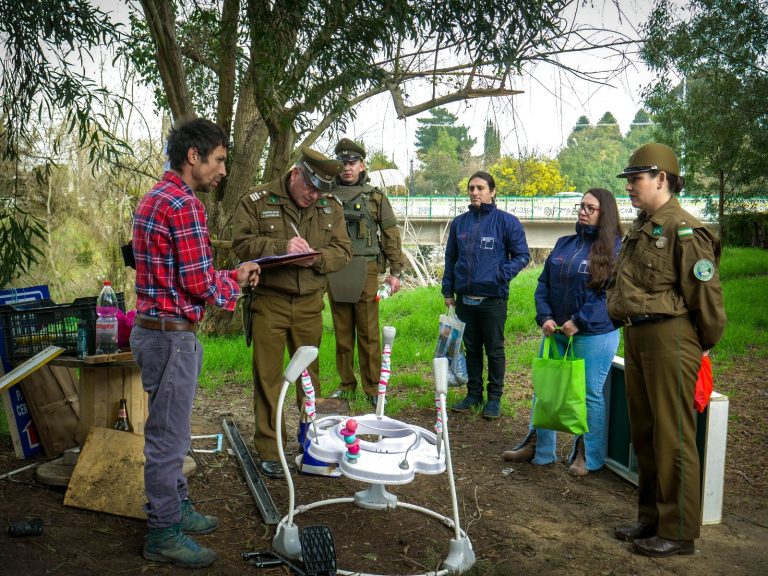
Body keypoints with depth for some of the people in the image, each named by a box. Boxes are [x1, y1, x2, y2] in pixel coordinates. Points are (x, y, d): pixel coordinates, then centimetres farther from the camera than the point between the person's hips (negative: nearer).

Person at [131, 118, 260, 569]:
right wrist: (235, 284, -1)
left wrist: (232, 274, 9)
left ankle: (176, 508, 35)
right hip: (171, 334, -10)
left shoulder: (156, 198, 13)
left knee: (170, 431, 20)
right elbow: (199, 283, -20)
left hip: (156, 327, 10)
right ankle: (164, 534, 15)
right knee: (169, 435, 2)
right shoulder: (184, 205, -19)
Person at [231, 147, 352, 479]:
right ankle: (269, 450, 12)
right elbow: (241, 243, -10)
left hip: (310, 304, 3)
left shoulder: (330, 208, 7)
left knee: (309, 374, 12)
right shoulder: (256, 201, -2)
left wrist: (317, 258, -16)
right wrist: (281, 247, -23)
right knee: (267, 377, 2)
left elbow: (342, 251, 5)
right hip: (268, 302, -3)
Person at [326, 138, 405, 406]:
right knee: (342, 332, 9)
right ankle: (346, 384, 19)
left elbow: (391, 235, 5)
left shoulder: (375, 197, 6)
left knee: (368, 333, 0)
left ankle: (373, 387, 8)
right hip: (334, 272, 2)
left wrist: (395, 271, 0)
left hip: (365, 271, -2)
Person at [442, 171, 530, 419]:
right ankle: (474, 394, 26)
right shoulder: (459, 223, 6)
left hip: (493, 298, -4)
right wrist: (448, 291, 10)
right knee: (471, 348, 14)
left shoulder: (507, 222, -6)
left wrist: (502, 275, -16)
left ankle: (494, 398, 20)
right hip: (464, 298, 4)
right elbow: (450, 259, 14)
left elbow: (522, 256, -2)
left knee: (494, 350, 7)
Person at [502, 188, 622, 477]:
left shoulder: (614, 248, -7)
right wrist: (545, 317, -5)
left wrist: (580, 322, -19)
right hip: (556, 332, 6)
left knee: (590, 394, 5)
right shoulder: (564, 244, 10)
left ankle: (587, 456, 19)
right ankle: (537, 447, 27)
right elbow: (544, 284, 9)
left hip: (594, 335, -6)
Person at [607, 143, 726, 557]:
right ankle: (650, 518, 29)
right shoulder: (639, 230, 16)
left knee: (672, 437, -2)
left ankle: (679, 532, 10)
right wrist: (624, 320, 17)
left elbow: (705, 294, -14)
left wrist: (705, 345, -6)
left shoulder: (683, 230, -13)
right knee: (644, 433, 16)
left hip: (669, 338, -9)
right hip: (636, 338, 10)